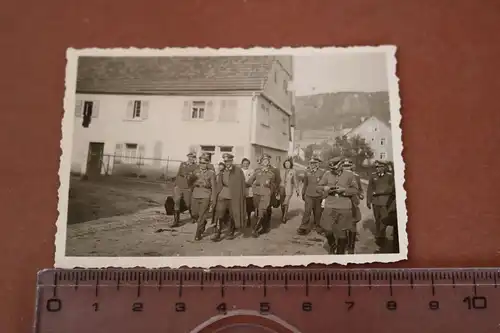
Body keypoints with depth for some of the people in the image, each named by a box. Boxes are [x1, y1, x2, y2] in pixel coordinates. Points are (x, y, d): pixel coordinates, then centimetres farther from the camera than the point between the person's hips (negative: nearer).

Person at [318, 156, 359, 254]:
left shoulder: (350, 175, -3)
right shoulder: (327, 174, 1)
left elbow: (355, 190, -1)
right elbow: (319, 187, 7)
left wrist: (343, 190, -16)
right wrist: (326, 188, -15)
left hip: (344, 208, -1)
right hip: (329, 207, 1)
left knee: (342, 232, 7)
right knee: (327, 230, -1)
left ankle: (340, 252, 27)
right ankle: (332, 246, 29)